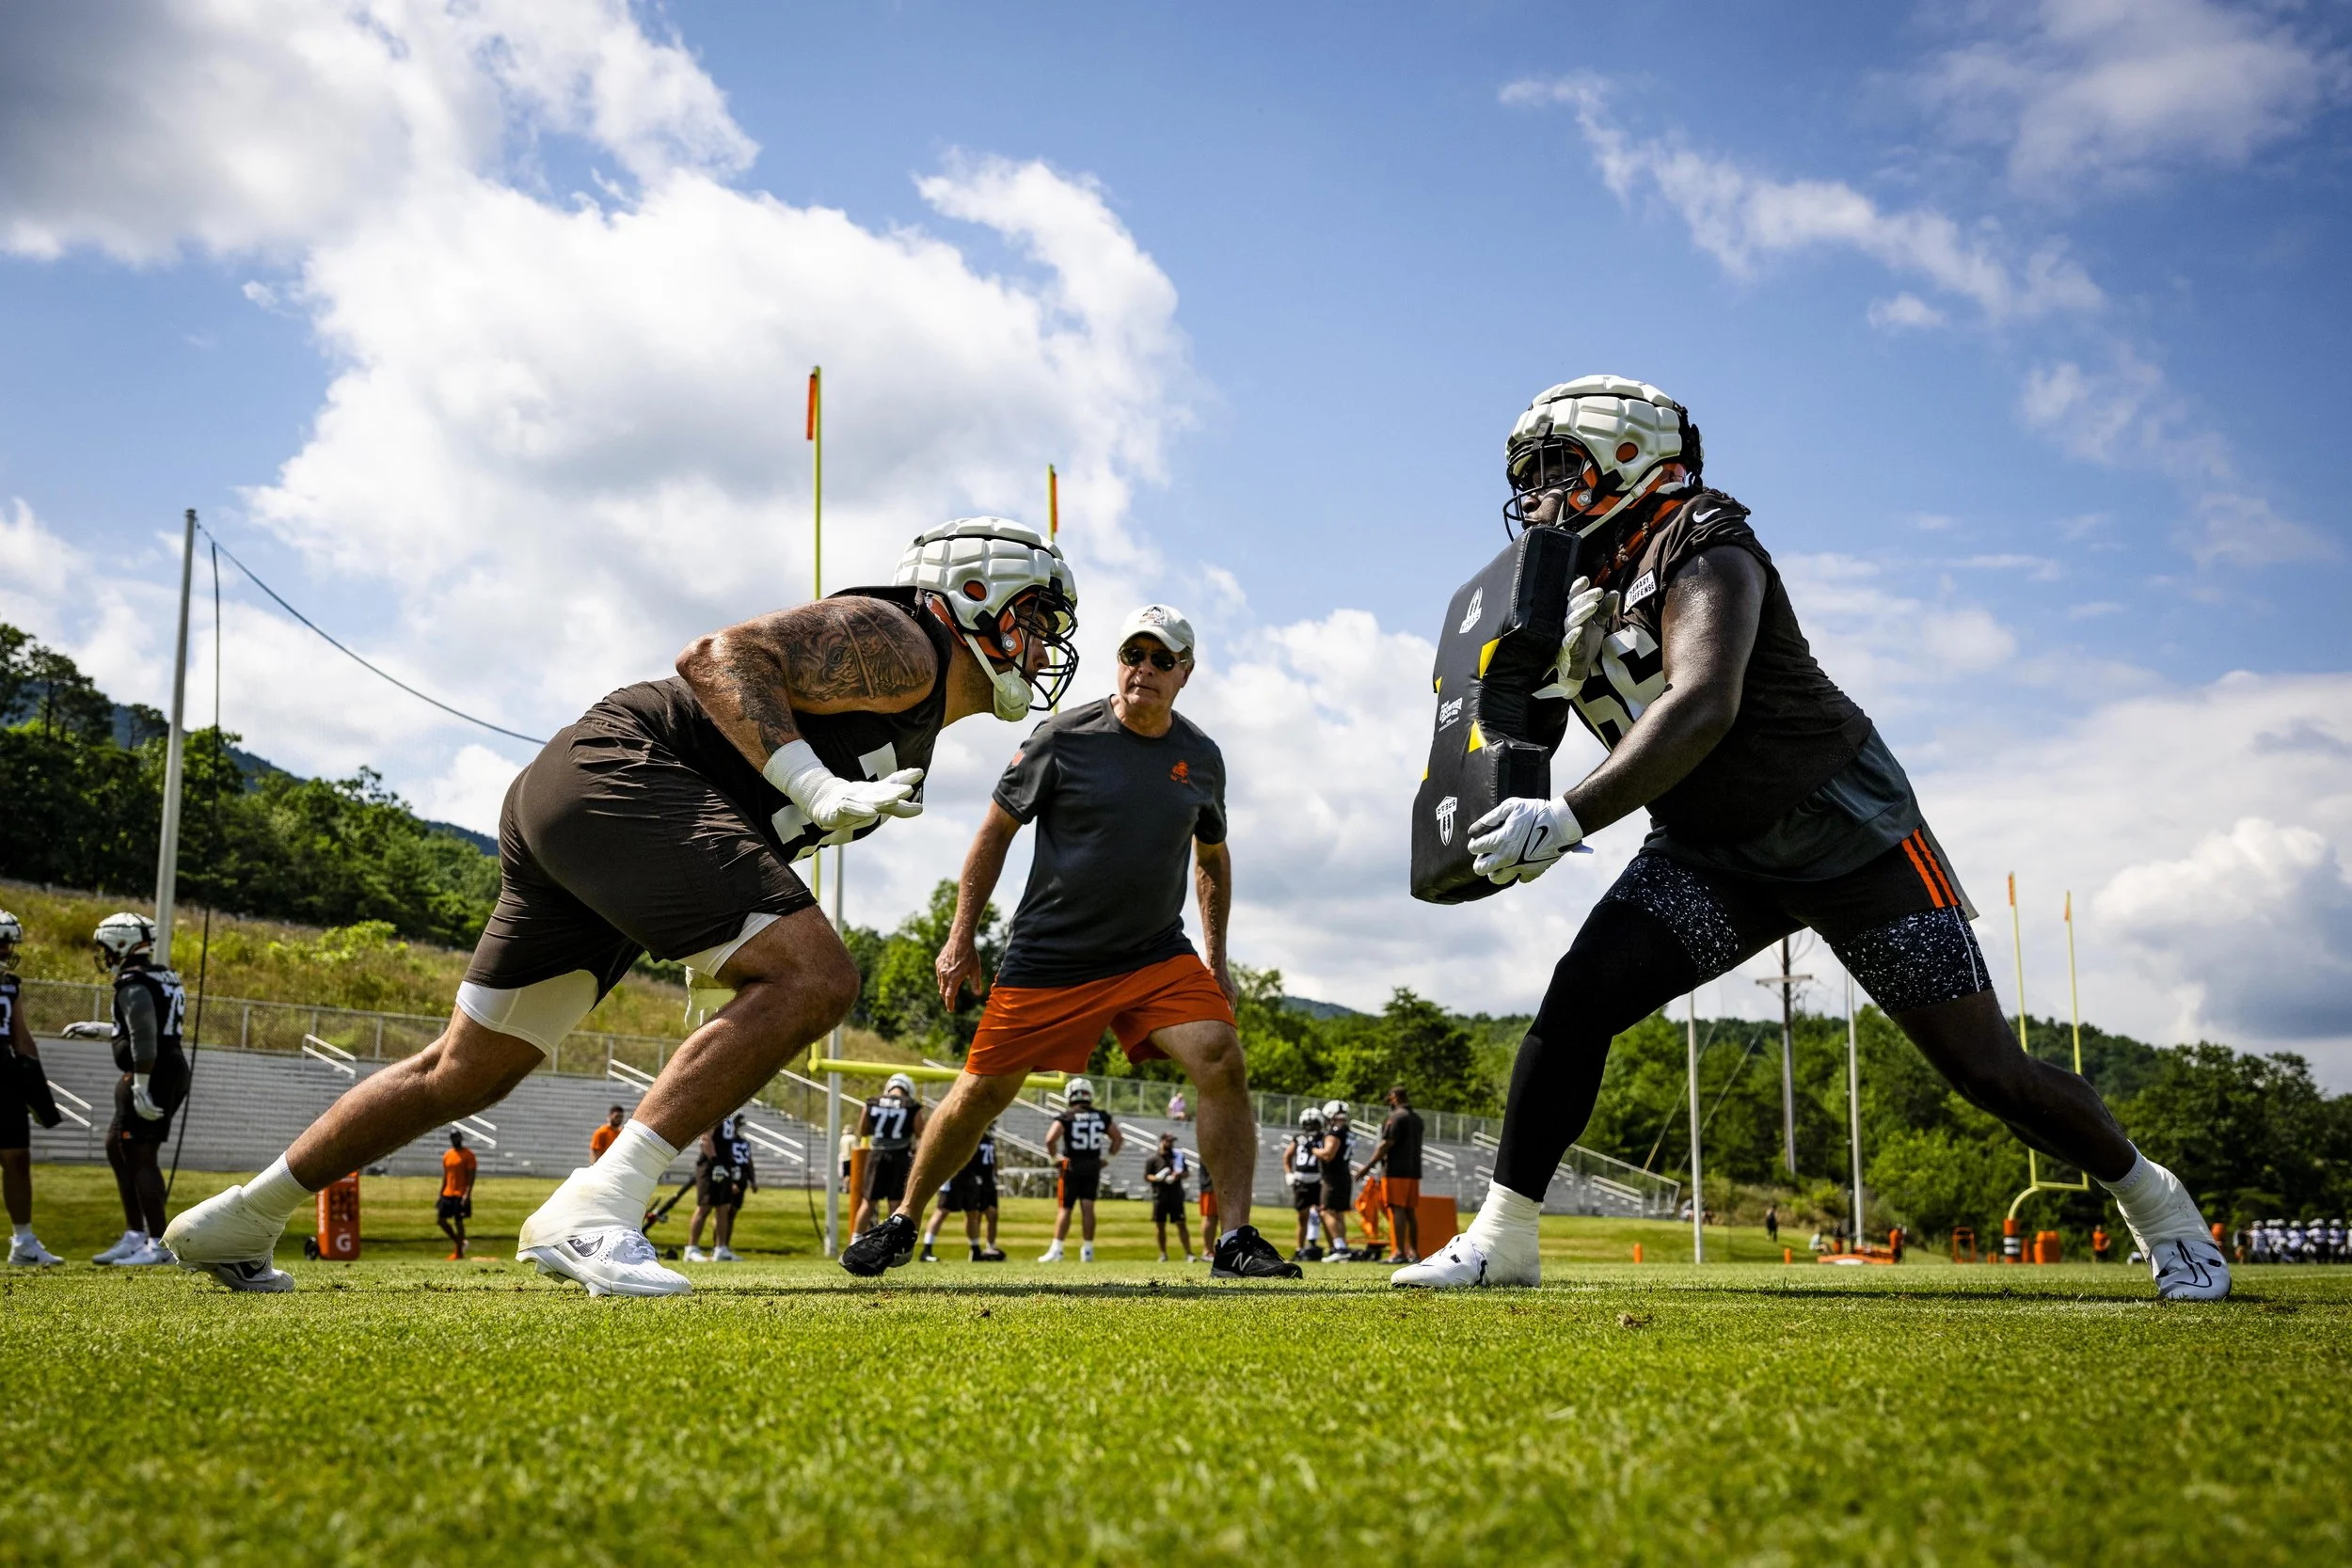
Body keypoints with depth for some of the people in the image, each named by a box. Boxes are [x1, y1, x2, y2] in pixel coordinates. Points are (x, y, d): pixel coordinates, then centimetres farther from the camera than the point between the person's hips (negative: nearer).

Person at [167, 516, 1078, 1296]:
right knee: (813, 978, -21)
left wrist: (721, 948, 21)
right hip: (616, 772, -10)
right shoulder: (897, 643, -5)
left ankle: (234, 1224, 29)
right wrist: (818, 787, -24)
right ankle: (591, 1210, -26)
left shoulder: (916, 729, 24)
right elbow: (721, 657, -16)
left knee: (470, 1071, 17)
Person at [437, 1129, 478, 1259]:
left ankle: (459, 1253, 3)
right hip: (448, 1194, 6)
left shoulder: (468, 1155, -7)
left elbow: (471, 1176, -11)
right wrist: (441, 1193, 14)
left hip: (461, 1195, -6)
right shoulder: (447, 1155, 12)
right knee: (440, 1219, 2)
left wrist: (467, 1194, -20)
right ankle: (459, 1242, 19)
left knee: (458, 1221, -4)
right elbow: (445, 1176, 18)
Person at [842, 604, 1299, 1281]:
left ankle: (1236, 1239, -11)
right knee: (982, 1092, 2)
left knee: (1221, 1060, -18)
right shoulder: (1064, 736, -8)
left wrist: (1216, 958, 16)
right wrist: (961, 937, -1)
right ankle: (902, 1224, 24)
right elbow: (996, 830, 1)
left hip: (1156, 957, 3)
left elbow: (1213, 855, 20)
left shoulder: (1201, 758, 4)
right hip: (1048, 961, -2)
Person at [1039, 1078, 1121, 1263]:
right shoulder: (1102, 1117, 4)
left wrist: (1054, 1156, -3)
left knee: (1064, 1209, 1)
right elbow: (1118, 1138, 9)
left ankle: (1056, 1250, -2)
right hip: (1093, 1166, 3)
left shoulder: (1066, 1117, -8)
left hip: (1072, 1166, -3)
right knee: (1088, 1207, 5)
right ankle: (1087, 1251, 5)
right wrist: (1107, 1156, 16)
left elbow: (1050, 1139, -19)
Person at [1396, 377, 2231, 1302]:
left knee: (1983, 1067, -1)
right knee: (1582, 994, -15)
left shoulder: (1698, 554, -19)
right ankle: (1502, 1240, -8)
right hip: (1713, 856, 6)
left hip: (1845, 833, -6)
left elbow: (1701, 710, -34)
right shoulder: (1582, 592, 6)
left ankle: (2152, 1201, 24)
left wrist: (1568, 819, -41)